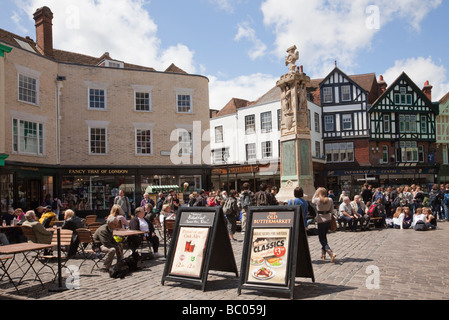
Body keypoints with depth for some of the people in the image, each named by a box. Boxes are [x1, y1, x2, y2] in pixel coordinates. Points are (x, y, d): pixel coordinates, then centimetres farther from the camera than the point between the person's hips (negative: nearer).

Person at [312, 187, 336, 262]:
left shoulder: (317, 200, -14)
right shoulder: (330, 200, -4)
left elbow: (312, 200, 10)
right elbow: (332, 210, 4)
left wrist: (316, 192, 12)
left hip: (321, 220, -5)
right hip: (328, 220, 5)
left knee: (322, 239, 0)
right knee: (324, 236, 22)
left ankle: (331, 253, -20)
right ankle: (323, 254, 29)